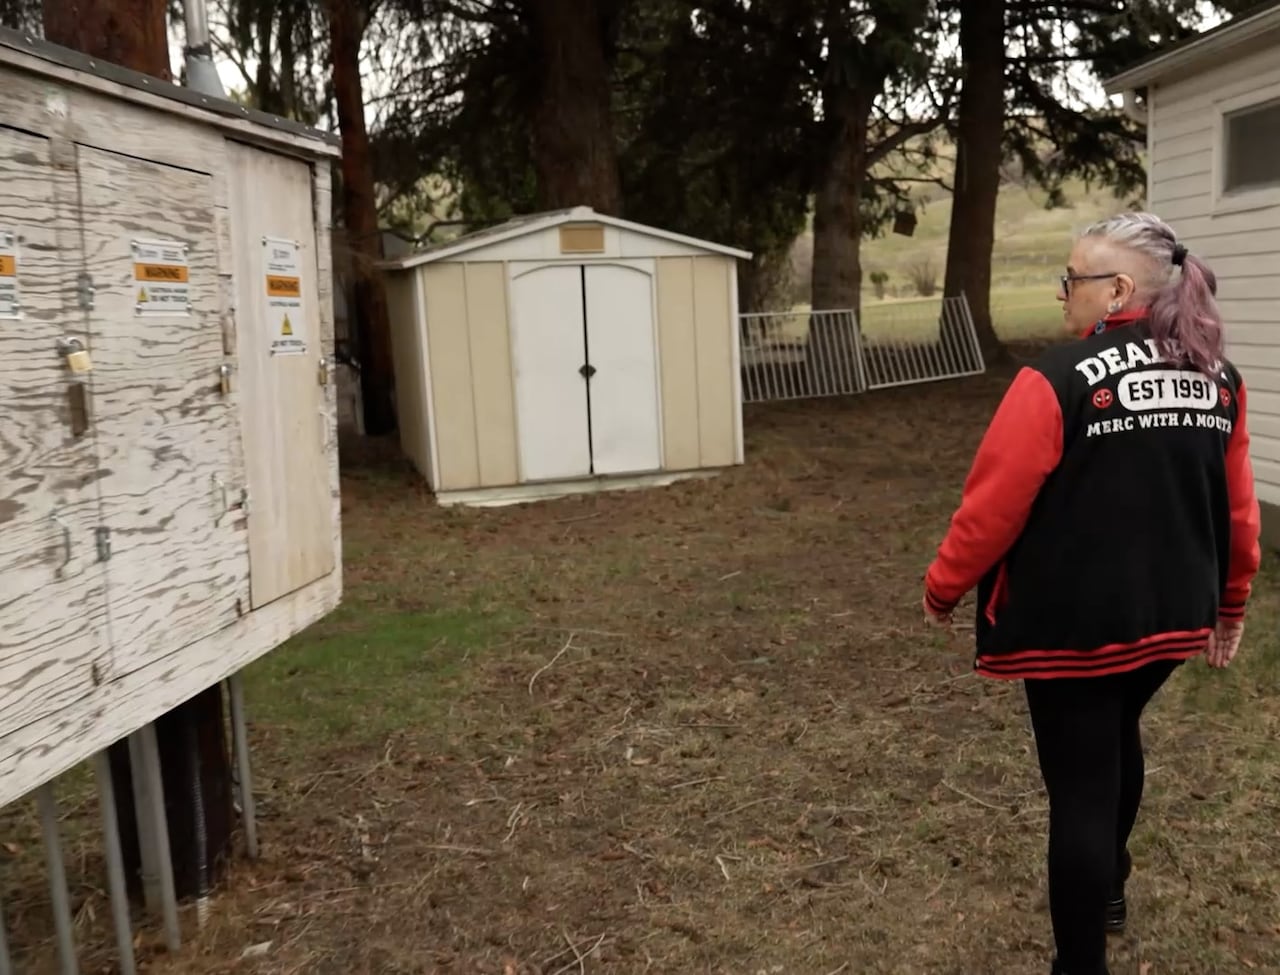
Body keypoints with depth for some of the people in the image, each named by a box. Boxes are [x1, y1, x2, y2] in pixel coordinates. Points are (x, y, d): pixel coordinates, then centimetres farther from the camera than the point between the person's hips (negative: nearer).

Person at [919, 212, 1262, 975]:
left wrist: (945, 587, -1)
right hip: (1173, 616, 7)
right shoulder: (1220, 380, 2)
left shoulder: (1059, 378, -17)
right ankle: (1108, 887, 49)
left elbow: (993, 504, -15)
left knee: (1081, 785, 3)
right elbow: (1238, 508, 9)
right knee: (1116, 734, 29)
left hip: (1073, 622, -7)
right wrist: (1231, 599, 21)